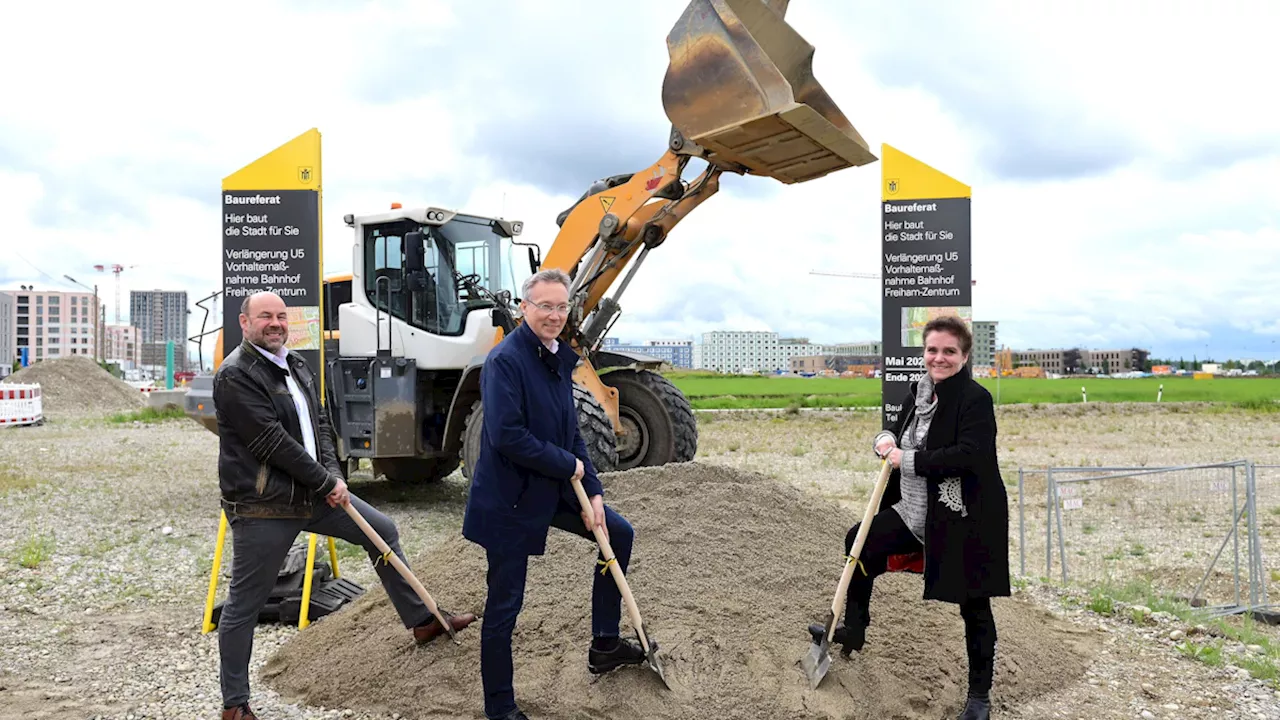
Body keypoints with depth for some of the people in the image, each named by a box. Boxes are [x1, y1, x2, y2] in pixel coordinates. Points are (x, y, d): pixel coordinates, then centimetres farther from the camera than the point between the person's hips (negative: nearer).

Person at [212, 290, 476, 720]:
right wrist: (327, 481, -17)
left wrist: (332, 474, -4)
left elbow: (319, 422, 13)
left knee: (382, 531, 13)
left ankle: (422, 620, 26)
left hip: (312, 491, 8)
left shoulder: (297, 365, 11)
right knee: (245, 603, 2)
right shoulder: (235, 375, -16)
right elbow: (271, 440, -22)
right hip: (262, 506, -8)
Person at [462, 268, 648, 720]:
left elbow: (571, 435, 11)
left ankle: (605, 644, 31)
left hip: (555, 488, 9)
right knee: (504, 603, 1)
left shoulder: (558, 359, 7)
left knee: (619, 534, 17)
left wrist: (592, 492, 3)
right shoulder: (505, 359, -20)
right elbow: (506, 436, -28)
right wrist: (569, 466, -17)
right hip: (509, 497, -9)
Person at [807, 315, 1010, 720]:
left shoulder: (975, 398, -16)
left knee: (973, 607, 4)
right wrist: (886, 440, -4)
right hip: (916, 512, 8)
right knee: (861, 542, 10)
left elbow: (968, 455, -27)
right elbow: (902, 431, 20)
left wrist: (909, 460, -22)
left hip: (966, 519, -8)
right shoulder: (919, 392, 7)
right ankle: (853, 630, 29)